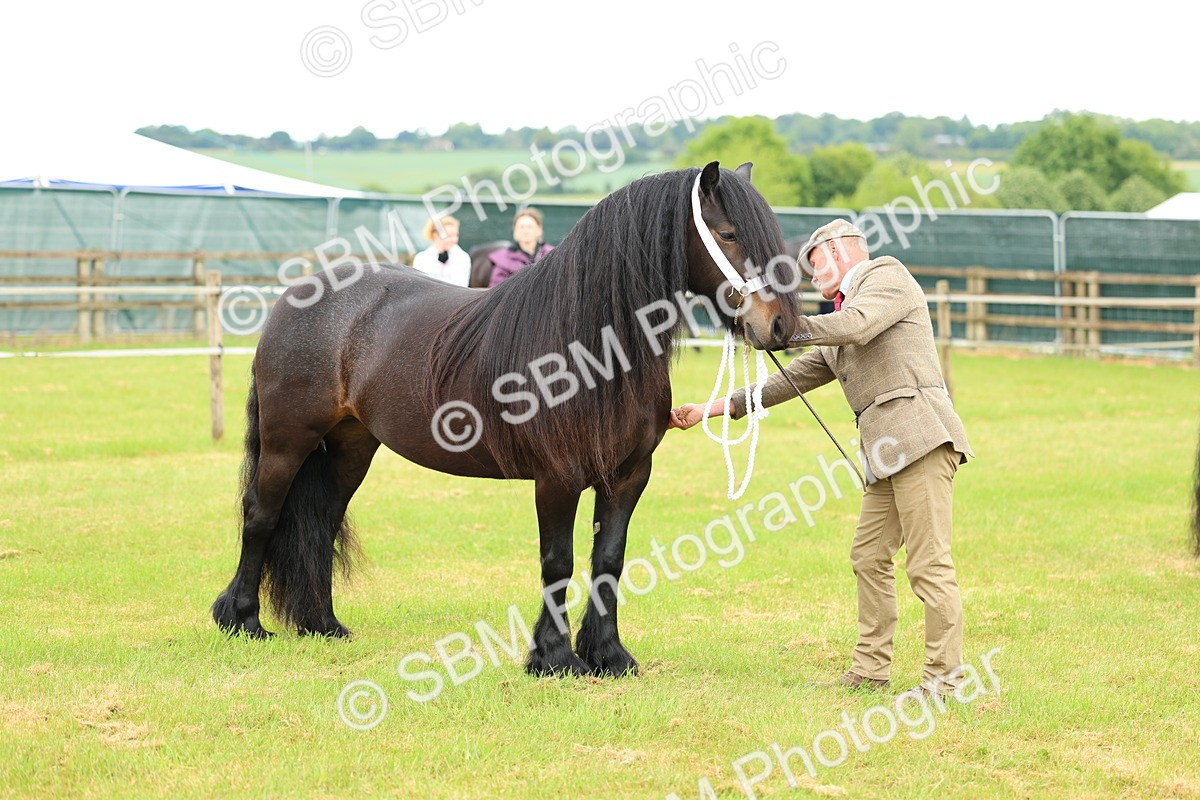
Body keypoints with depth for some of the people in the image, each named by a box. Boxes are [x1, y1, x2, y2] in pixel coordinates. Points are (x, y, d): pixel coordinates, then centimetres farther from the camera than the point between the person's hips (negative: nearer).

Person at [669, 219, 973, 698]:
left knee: (928, 563, -9)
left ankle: (944, 676, -7)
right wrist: (710, 410, 25)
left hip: (919, 437, -10)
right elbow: (790, 380, 27)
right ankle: (870, 670, 18)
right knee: (869, 559, 12)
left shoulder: (886, 274, 2)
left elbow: (857, 326, -17)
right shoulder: (837, 326, 27)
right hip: (886, 455, 10)